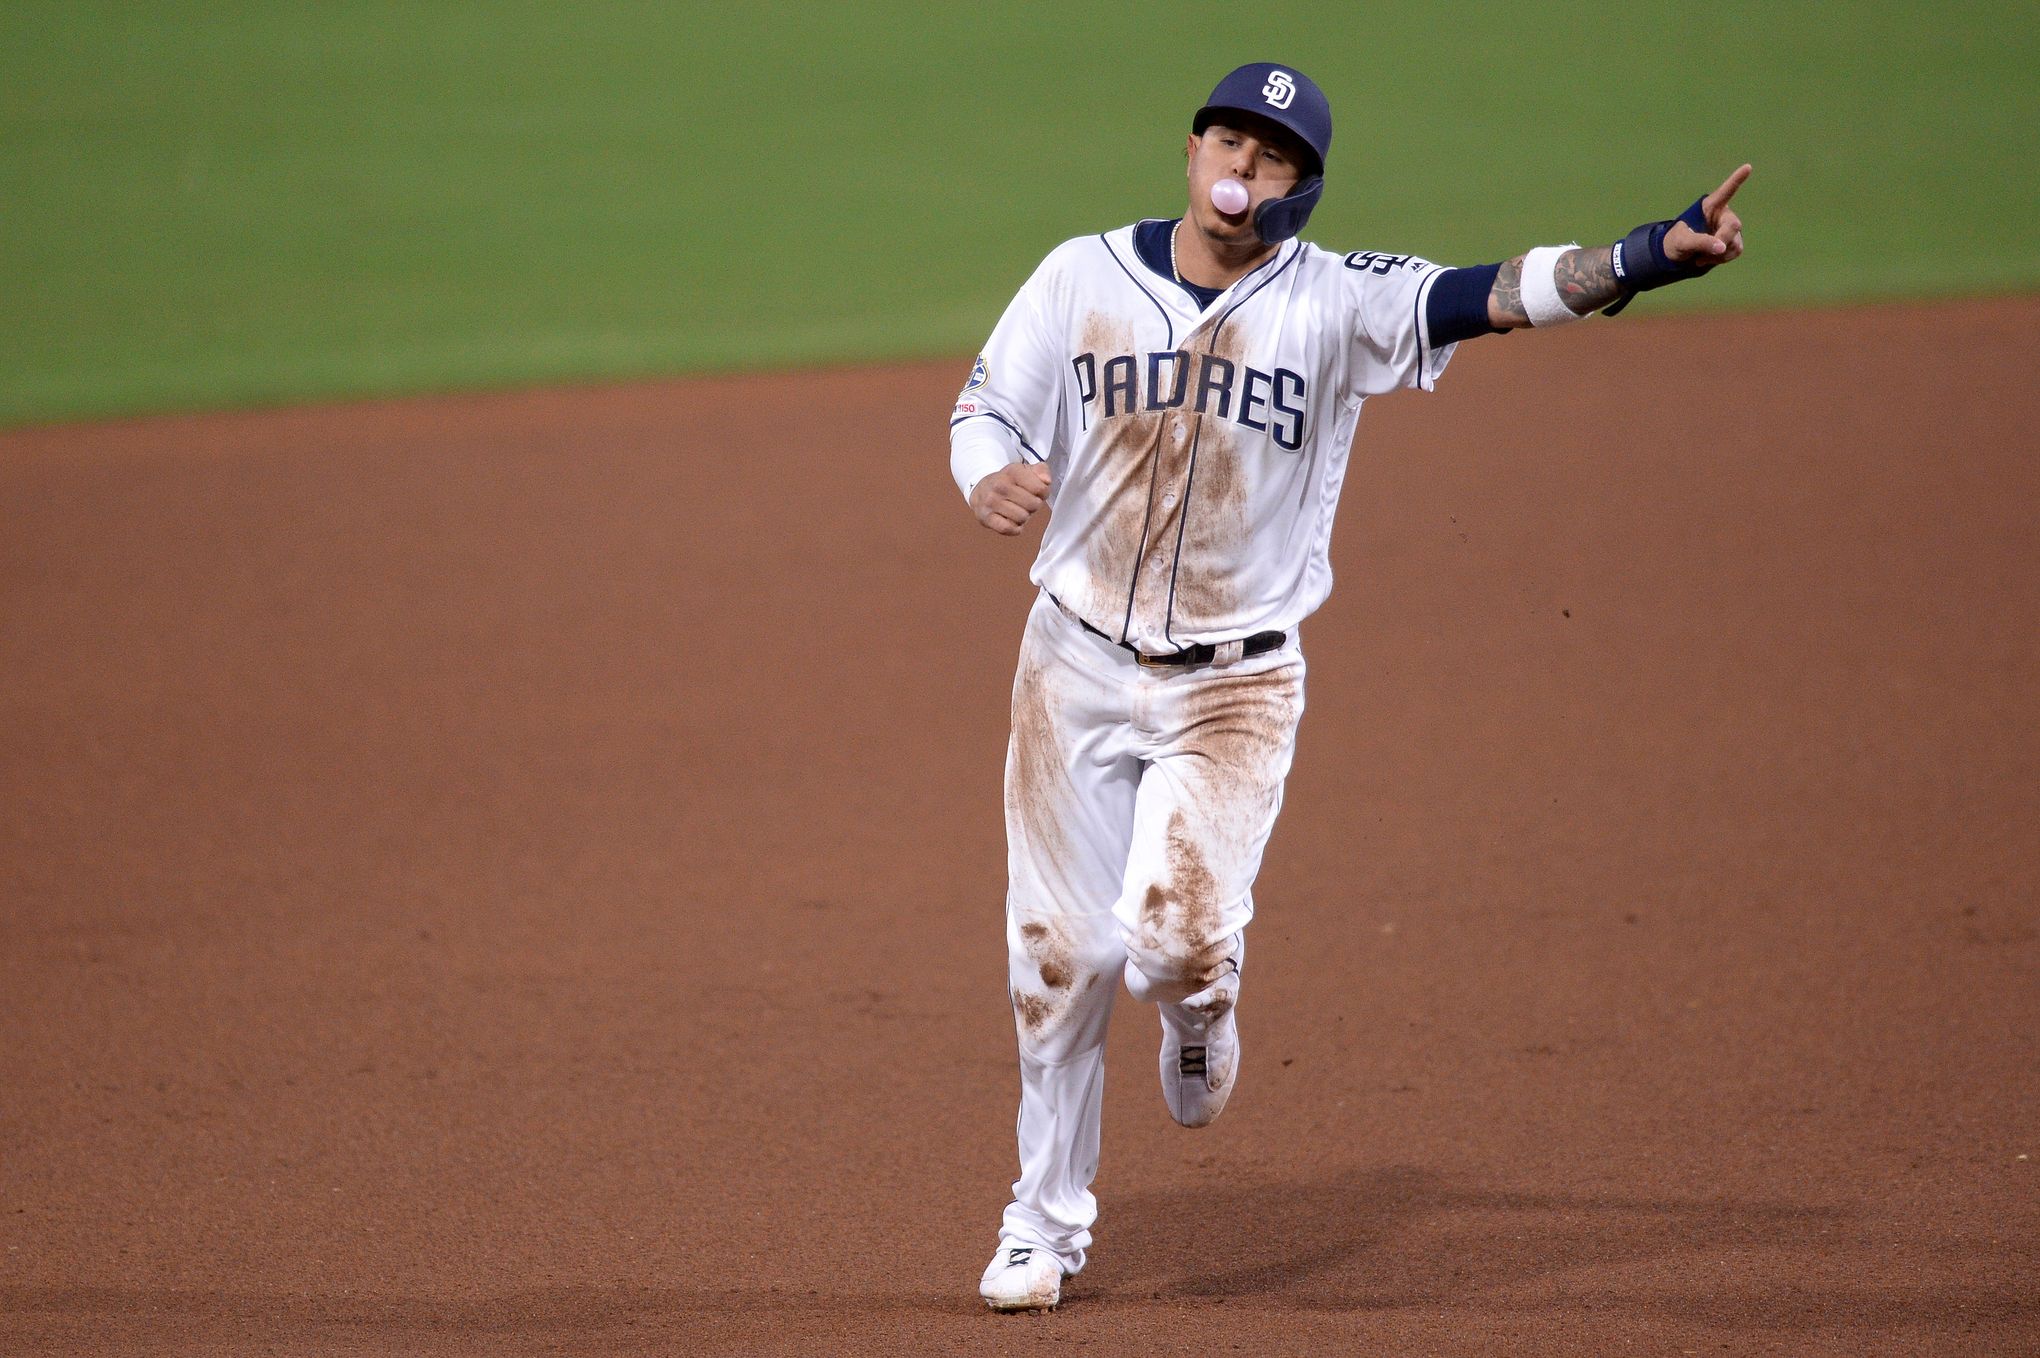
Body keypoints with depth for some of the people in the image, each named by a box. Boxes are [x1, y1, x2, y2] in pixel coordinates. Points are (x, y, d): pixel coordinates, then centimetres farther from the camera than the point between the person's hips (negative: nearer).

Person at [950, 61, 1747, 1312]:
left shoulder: (1340, 303, -8)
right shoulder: (1086, 278, -2)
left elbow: (1505, 295, -20)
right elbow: (984, 408, 7)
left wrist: (1656, 253, -35)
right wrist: (989, 475, -17)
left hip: (1236, 688, -2)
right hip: (1080, 663, 2)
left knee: (1178, 936, -19)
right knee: (1062, 950, 4)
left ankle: (1197, 1017, 20)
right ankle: (1048, 1220, 23)